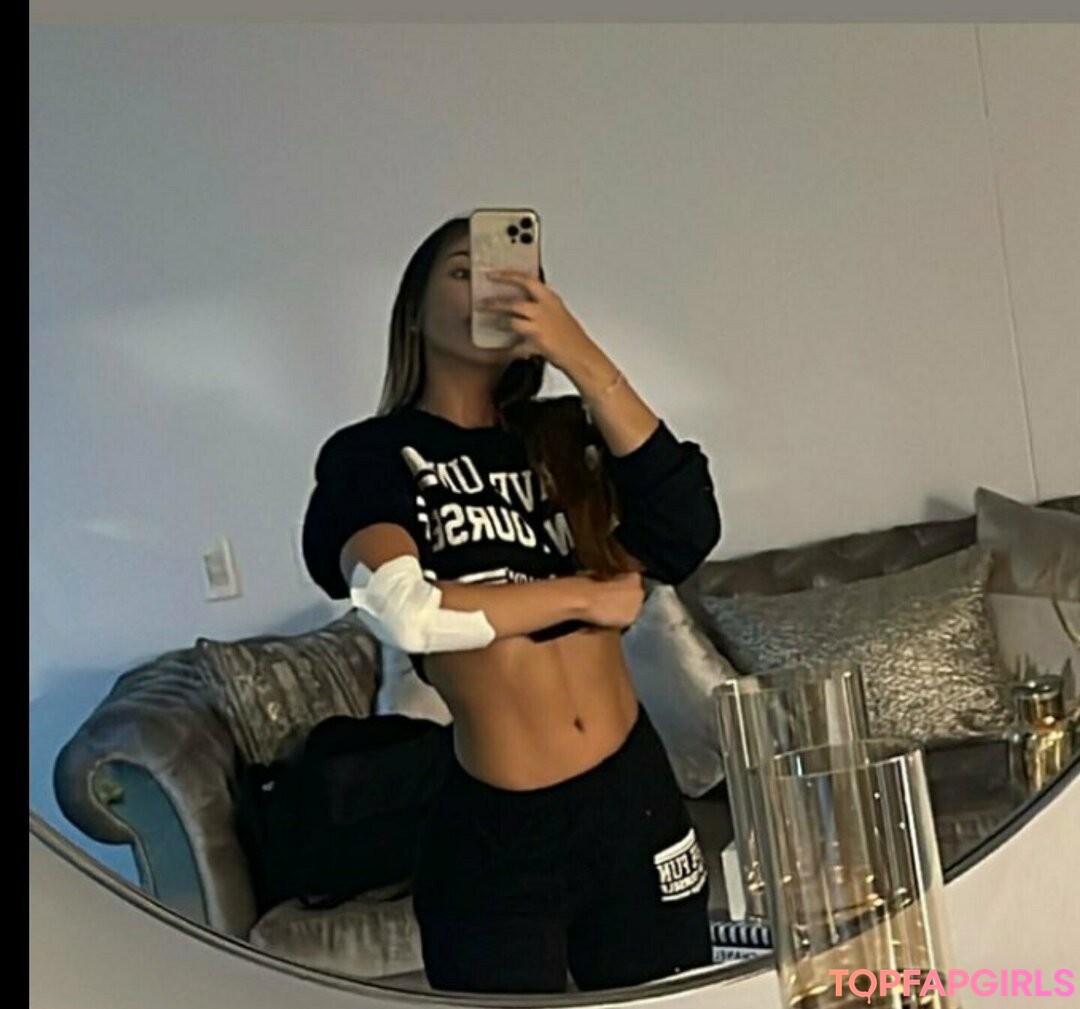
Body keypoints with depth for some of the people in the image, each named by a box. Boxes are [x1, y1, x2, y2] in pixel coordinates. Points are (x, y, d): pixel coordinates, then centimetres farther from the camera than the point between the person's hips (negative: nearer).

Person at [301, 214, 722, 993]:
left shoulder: (566, 432, 7)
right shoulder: (369, 454, -4)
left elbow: (687, 537, -11)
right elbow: (405, 613, -22)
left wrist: (583, 360, -17)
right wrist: (583, 594, -11)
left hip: (635, 795, 4)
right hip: (495, 831, -4)